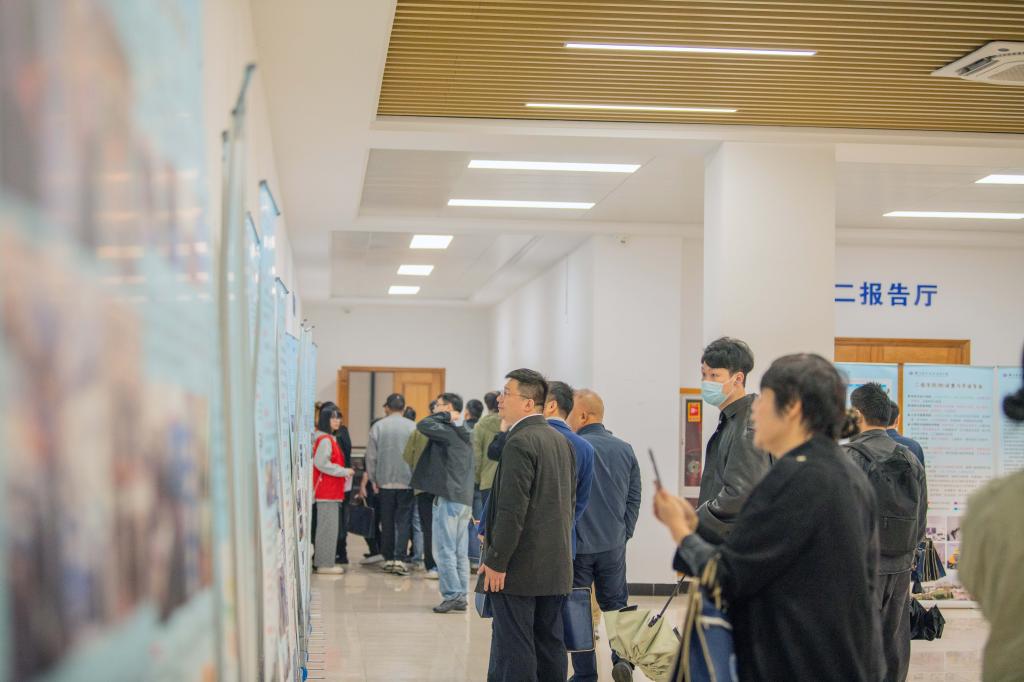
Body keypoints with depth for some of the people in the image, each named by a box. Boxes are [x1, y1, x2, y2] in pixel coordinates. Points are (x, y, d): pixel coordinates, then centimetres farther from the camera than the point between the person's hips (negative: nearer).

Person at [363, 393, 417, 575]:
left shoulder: (377, 427, -1)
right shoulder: (412, 427, -4)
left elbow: (371, 456, 1)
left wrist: (372, 479, 10)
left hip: (385, 481, 1)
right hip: (407, 480, -1)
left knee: (387, 521, 11)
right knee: (404, 520, 1)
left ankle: (388, 558, 15)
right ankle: (399, 559, -8)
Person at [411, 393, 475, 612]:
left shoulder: (447, 431, -10)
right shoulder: (462, 435, 18)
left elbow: (423, 426, -20)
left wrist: (444, 416, -9)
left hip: (448, 499, -9)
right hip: (465, 499, 9)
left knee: (444, 551, -6)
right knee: (460, 552, 9)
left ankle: (452, 595, -9)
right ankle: (461, 596, 11)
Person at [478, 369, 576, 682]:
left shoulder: (519, 443, -15)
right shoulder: (561, 441, 12)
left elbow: (512, 510, -20)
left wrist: (496, 561, -15)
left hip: (519, 567, -9)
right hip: (557, 568, 9)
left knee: (513, 649, -4)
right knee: (550, 647, 13)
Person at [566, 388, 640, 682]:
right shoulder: (625, 449, 3)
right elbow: (634, 498, 7)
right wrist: (624, 533, 15)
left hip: (577, 545, -4)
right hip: (614, 545, 4)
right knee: (616, 604, 15)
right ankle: (623, 657, -2)